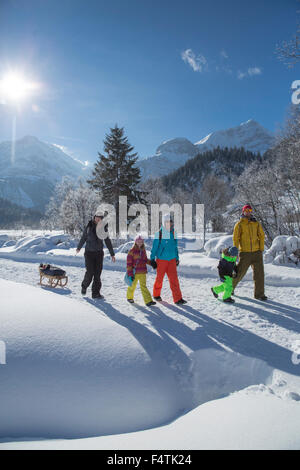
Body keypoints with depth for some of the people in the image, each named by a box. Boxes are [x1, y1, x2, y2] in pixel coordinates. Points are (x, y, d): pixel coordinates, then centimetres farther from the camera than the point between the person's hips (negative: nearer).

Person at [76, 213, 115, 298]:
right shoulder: (89, 227, -4)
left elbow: (108, 241, 6)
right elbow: (83, 238, 10)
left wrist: (112, 254, 4)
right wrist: (78, 248, 22)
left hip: (99, 253, 2)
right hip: (89, 253, -2)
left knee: (97, 273, 1)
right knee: (90, 272, -6)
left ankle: (95, 293, 8)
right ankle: (84, 286, 23)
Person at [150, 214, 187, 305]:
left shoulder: (173, 233, 5)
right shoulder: (159, 233, -10)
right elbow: (154, 247, -5)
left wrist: (177, 258, 18)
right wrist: (152, 260, -5)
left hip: (172, 260, 4)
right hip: (161, 260, -4)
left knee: (174, 279, -3)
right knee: (159, 278, 10)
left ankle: (178, 298, 0)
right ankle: (156, 294, 32)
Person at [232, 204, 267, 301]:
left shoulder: (256, 223, 8)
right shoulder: (239, 224, -2)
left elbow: (261, 236, 12)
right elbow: (235, 238, -4)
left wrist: (261, 249, 3)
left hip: (256, 252, 3)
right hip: (245, 253, -3)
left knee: (259, 273, 1)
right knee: (240, 272, 5)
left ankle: (259, 294, 11)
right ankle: (230, 287, 29)